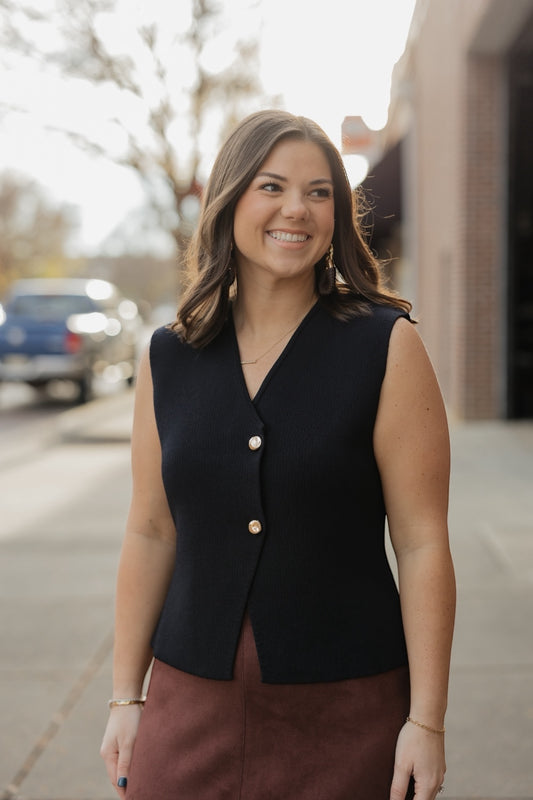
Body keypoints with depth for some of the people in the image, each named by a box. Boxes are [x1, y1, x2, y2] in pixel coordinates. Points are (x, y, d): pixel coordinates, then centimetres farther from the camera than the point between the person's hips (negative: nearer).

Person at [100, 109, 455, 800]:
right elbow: (151, 534, 6)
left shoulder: (386, 346, -7)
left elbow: (422, 542, -9)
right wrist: (126, 696, 6)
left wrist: (427, 720, -10)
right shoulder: (169, 357, 2)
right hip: (192, 703, 3)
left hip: (347, 714, -2)